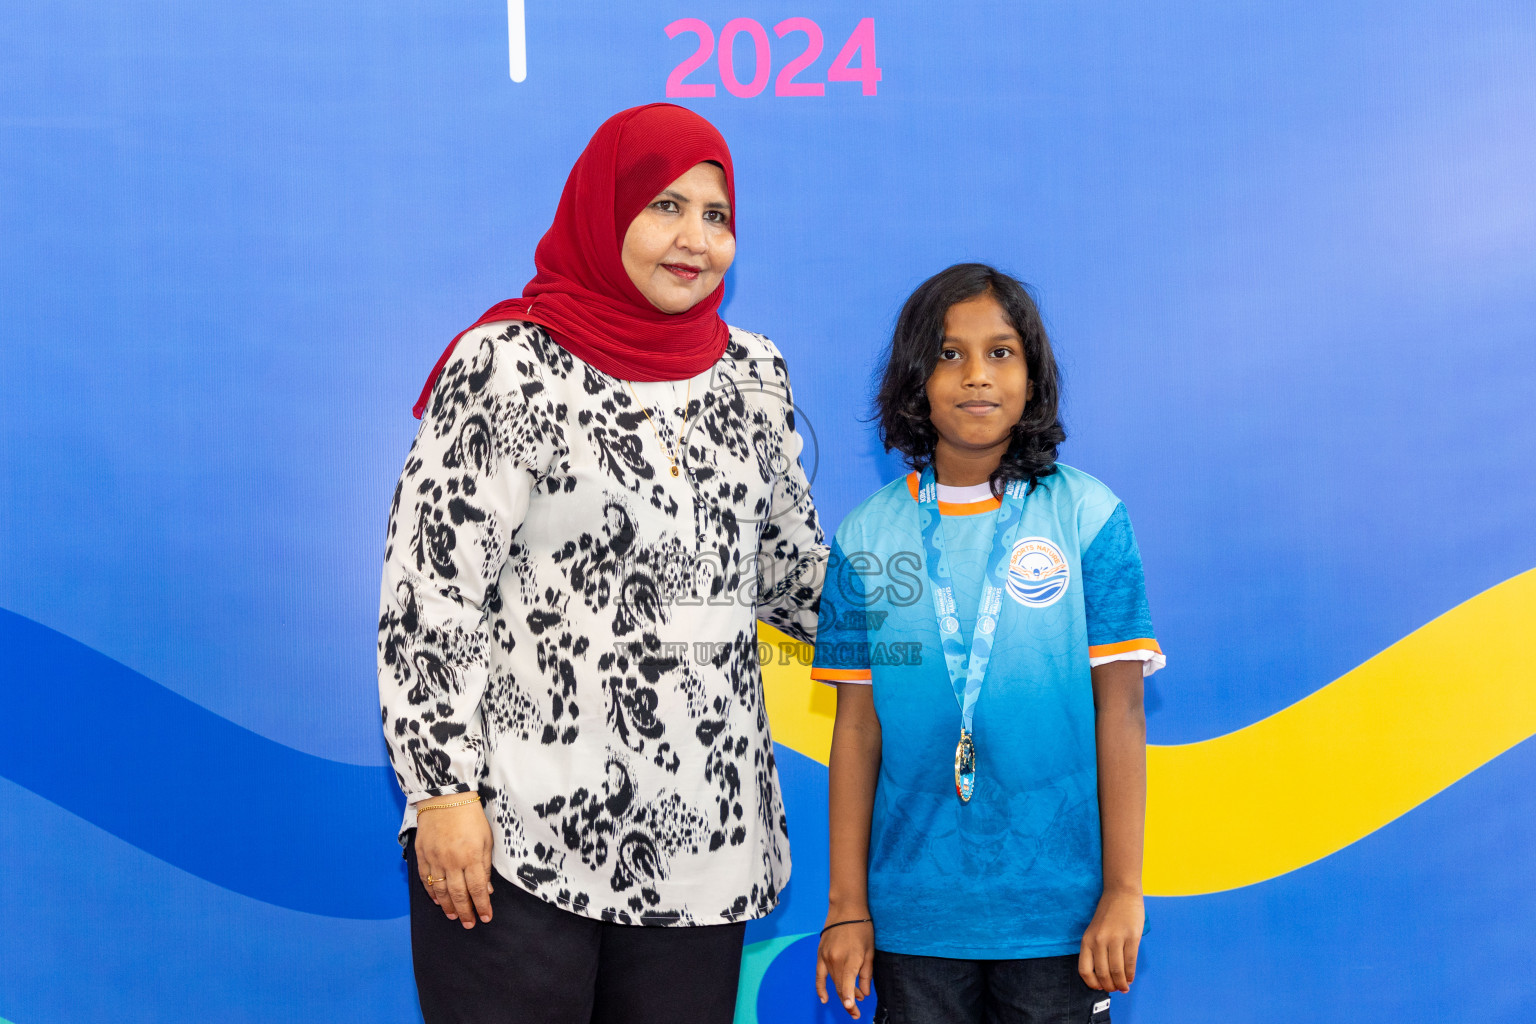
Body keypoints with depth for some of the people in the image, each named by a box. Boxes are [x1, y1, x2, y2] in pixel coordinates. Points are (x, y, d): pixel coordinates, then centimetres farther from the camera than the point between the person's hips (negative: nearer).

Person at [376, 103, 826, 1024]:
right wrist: (442, 791, -12)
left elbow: (795, 567, 21)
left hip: (701, 836, 5)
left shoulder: (754, 376, 10)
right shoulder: (508, 367, -5)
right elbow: (431, 588, -8)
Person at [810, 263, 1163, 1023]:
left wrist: (1123, 891, -5)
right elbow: (858, 725, 4)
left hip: (1057, 910, -1)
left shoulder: (1088, 517, -2)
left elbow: (1119, 710, -3)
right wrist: (846, 907, 3)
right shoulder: (868, 535, 3)